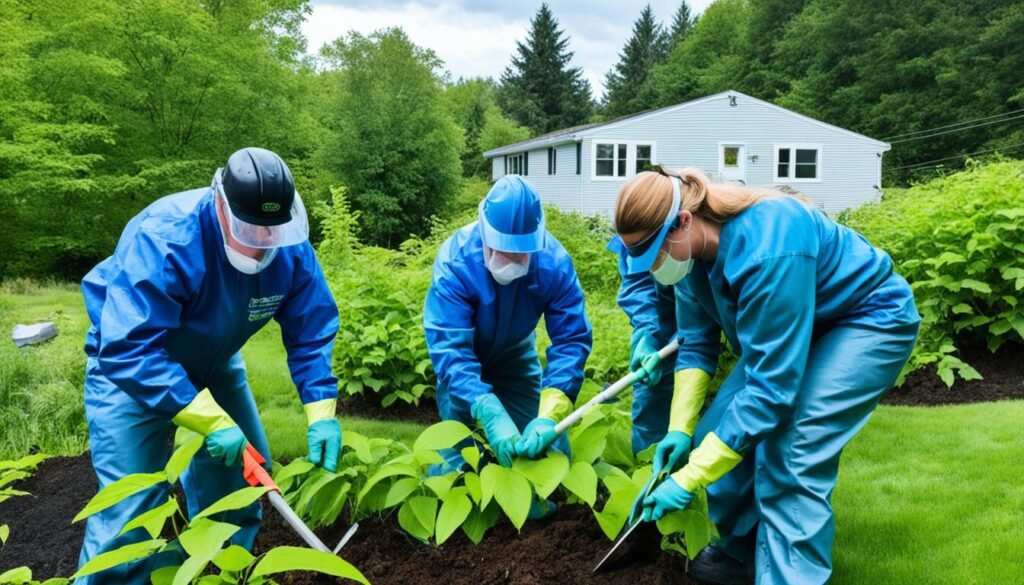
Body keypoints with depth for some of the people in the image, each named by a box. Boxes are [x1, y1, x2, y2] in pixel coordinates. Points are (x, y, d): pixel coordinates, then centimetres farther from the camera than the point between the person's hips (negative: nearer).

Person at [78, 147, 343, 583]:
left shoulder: (291, 246, -20)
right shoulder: (165, 238, -37)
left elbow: (311, 331, -13)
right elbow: (130, 349, -40)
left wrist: (322, 413, -24)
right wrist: (210, 420, -42)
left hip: (212, 362, 6)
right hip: (129, 361, -5)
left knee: (245, 471, 9)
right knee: (133, 503, -12)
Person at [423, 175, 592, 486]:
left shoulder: (554, 262, -31)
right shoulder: (455, 260, -37)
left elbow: (572, 338, -31)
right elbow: (448, 346, -41)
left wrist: (550, 413, -46)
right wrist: (491, 414, -55)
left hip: (515, 353, 2)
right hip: (464, 356, -2)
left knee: (545, 447, -3)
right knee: (455, 455, -9)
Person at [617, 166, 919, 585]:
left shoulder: (766, 252, -39)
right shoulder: (691, 247, -14)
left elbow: (772, 386, -37)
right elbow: (696, 343, -2)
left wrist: (689, 478, -33)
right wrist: (680, 428, -13)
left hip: (870, 320, -8)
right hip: (792, 322, 8)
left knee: (788, 456, -22)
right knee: (717, 432, 1)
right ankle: (743, 550, 23)